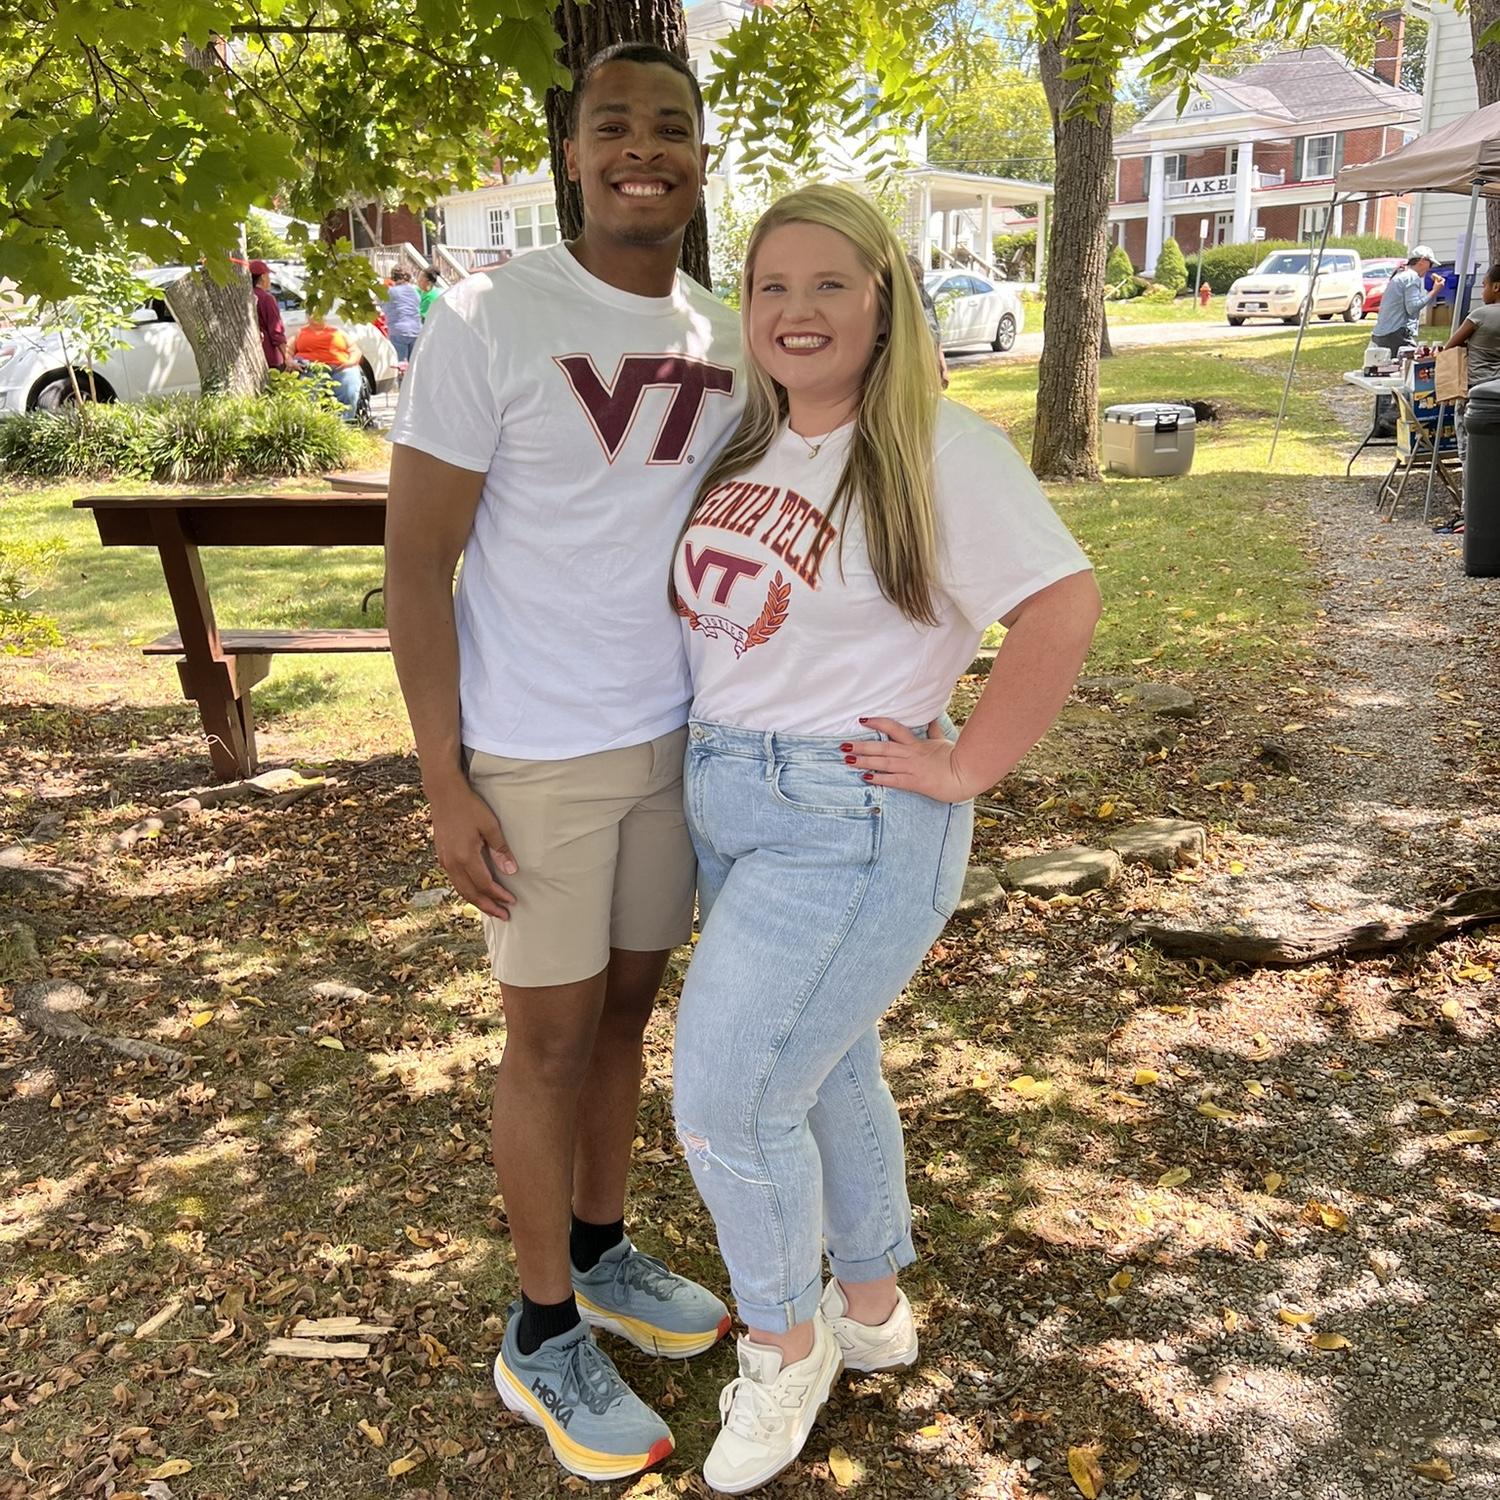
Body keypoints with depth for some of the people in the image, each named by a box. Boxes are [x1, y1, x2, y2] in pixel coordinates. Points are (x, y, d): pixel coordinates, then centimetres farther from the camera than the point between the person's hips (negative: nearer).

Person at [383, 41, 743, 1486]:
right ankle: (543, 1337, 25)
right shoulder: (487, 319, -11)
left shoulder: (720, 338, 6)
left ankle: (602, 1254, 37)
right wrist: (445, 781, -14)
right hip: (536, 756, -5)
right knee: (552, 1036, 6)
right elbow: (413, 563, -11)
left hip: (678, 737, 5)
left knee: (626, 1006, 16)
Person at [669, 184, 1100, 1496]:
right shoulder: (748, 446, 8)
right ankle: (871, 1310, 43)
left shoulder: (938, 449, -14)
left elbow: (1062, 604, -21)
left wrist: (966, 767, -18)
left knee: (729, 1098, -2)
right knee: (827, 1071, 20)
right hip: (727, 805, 7)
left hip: (852, 829, -7)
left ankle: (787, 1346, 26)